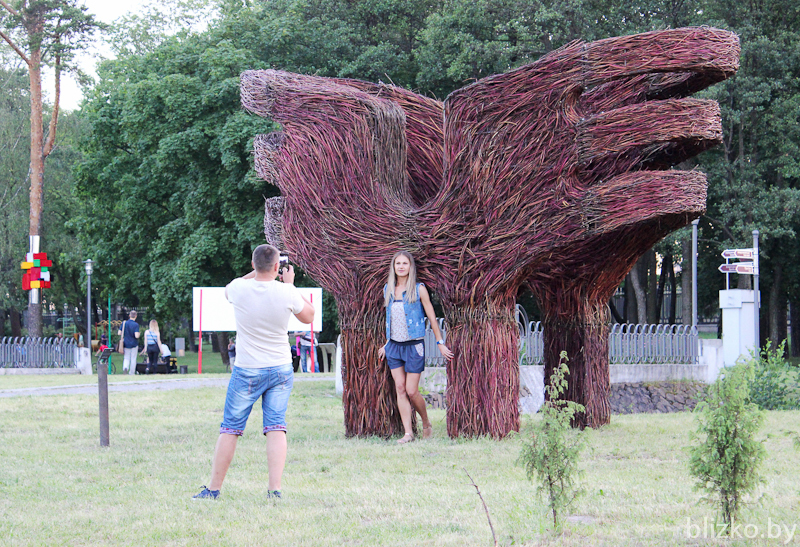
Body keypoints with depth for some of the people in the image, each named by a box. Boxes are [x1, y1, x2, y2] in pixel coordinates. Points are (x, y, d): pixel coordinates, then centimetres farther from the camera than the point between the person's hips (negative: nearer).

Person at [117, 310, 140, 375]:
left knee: (126, 358, 9)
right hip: (134, 344, -2)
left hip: (126, 344, 2)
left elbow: (119, 333, -2)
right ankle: (131, 374, 15)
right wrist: (138, 334, 1)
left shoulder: (124, 323, -3)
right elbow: (136, 336, -22)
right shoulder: (136, 325, -14)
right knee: (133, 359, 9)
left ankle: (125, 368, -20)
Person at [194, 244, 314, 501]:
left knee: (230, 428, 6)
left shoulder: (240, 289, -11)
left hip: (247, 371, -1)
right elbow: (308, 316, 7)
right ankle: (275, 488, -10)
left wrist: (256, 273, 16)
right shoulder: (286, 292, -12)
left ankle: (213, 488, 10)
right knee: (276, 428, 1)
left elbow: (227, 289, 16)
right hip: (281, 370, 1)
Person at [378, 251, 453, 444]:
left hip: (413, 346, -4)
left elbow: (431, 317, 0)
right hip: (394, 346, 4)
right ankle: (408, 433, 0)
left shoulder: (418, 290, -5)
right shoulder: (388, 289, 8)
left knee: (411, 391, -6)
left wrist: (440, 343, 1)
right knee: (400, 388, -2)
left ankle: (426, 424, 17)